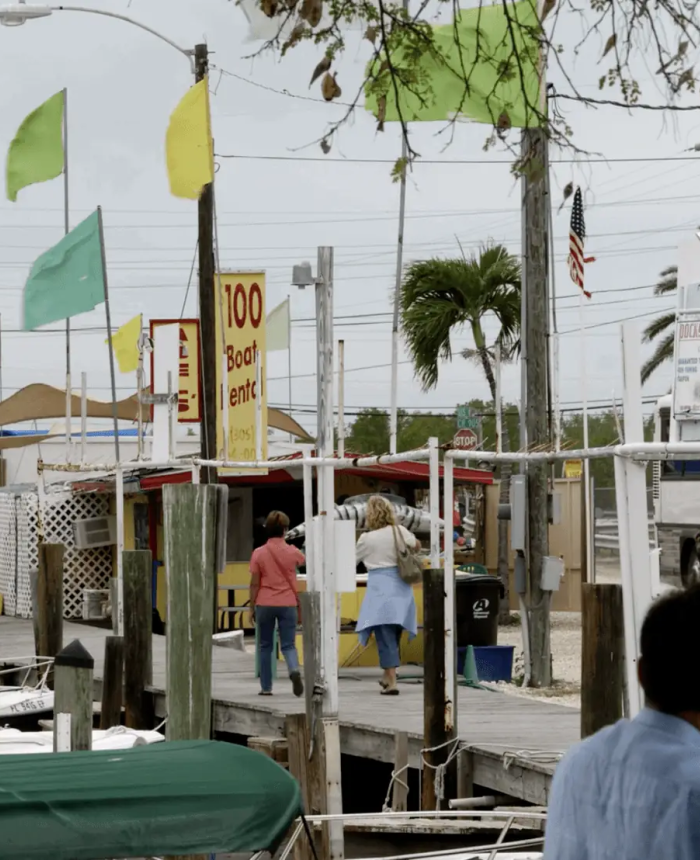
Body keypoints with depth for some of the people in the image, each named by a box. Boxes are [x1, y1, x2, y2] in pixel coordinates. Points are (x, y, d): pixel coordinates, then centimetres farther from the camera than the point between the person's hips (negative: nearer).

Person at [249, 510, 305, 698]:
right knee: (288, 645, 3)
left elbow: (254, 584, -3)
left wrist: (252, 608, 4)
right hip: (288, 604, 0)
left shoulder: (259, 553, -5)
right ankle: (294, 670, -28)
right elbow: (306, 561, 23)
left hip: (265, 604, 0)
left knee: (265, 646, 12)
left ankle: (266, 687, 12)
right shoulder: (292, 552, -1)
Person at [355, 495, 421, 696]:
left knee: (385, 636, -6)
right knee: (393, 635, 18)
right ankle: (387, 676, 30)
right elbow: (416, 545, 20)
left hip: (380, 588, -4)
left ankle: (392, 682, -14)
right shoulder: (399, 531, 1)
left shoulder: (367, 539, -9)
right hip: (400, 587, 5)